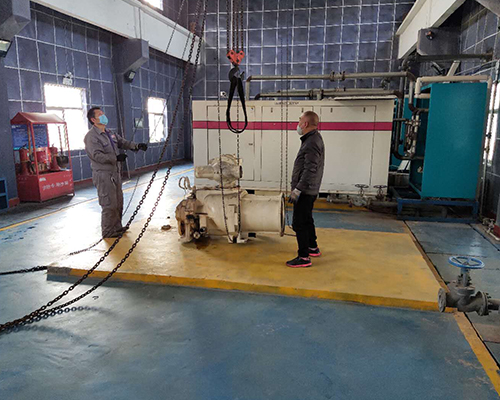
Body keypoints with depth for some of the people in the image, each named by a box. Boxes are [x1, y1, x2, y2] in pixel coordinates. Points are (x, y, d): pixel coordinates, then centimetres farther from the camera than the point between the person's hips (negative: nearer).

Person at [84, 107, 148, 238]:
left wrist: (137, 146, -2)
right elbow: (97, 155, -21)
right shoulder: (91, 136, -12)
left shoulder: (110, 134, 15)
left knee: (118, 202, 16)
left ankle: (117, 227, 30)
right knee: (109, 204, -6)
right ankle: (108, 231, 6)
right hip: (103, 175, -9)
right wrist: (116, 158, -29)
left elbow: (123, 142, 15)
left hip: (115, 173, 9)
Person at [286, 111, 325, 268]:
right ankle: (313, 248, 37)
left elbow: (310, 170, -26)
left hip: (305, 191, -11)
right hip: (309, 190, 11)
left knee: (299, 224, -6)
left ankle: (304, 258, 1)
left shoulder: (312, 142, -19)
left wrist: (297, 190, -25)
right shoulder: (312, 139, 14)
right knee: (306, 220, 22)